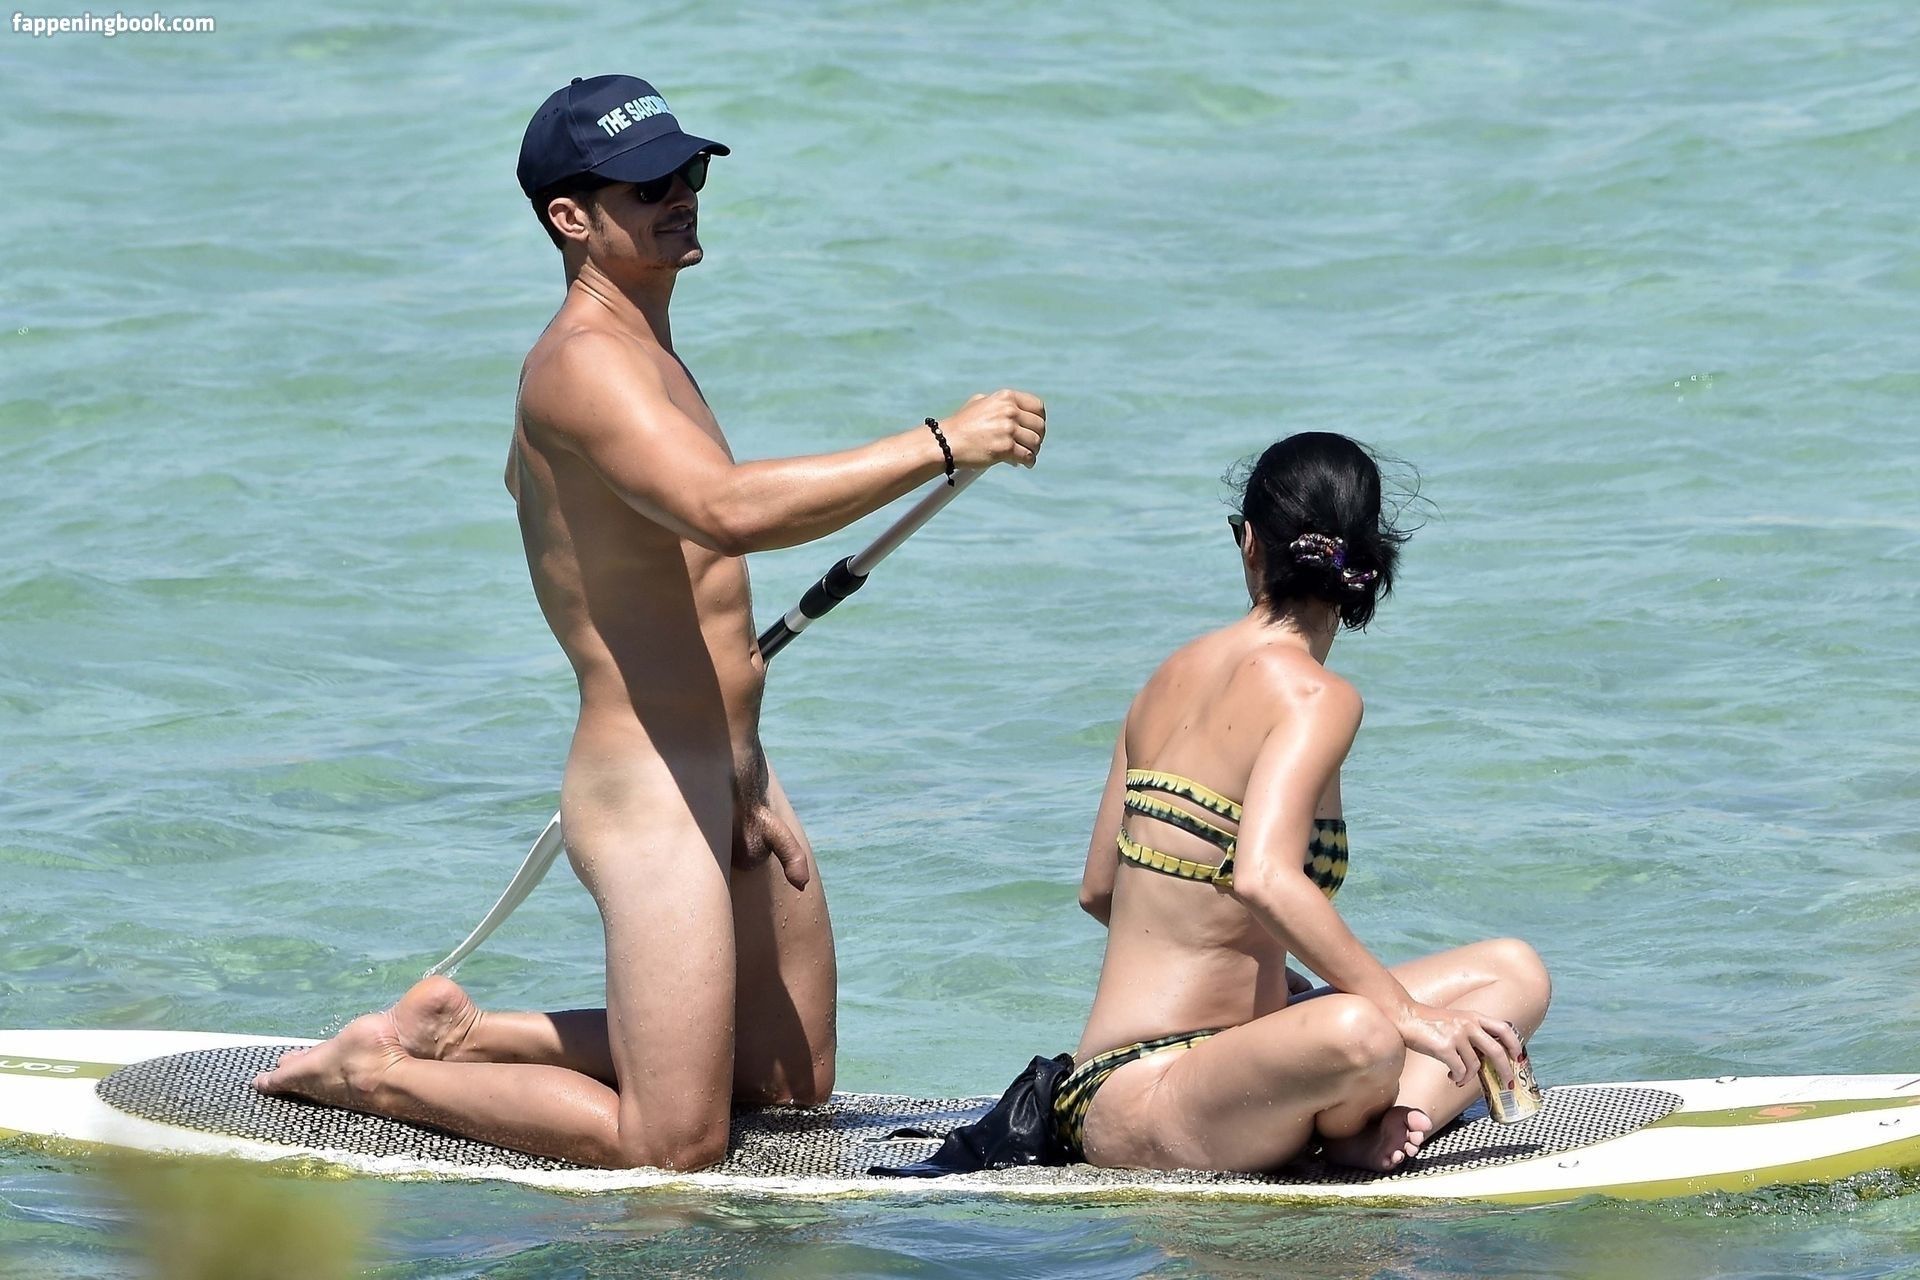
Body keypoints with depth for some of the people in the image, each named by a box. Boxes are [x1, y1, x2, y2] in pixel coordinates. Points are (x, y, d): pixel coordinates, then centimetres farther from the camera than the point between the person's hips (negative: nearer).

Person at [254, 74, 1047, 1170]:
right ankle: (375, 1075, 6)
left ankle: (463, 1033, 25)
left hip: (729, 777, 10)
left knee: (791, 1079, 21)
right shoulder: (582, 361, -18)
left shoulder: (647, 355, 15)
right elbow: (728, 509, -35)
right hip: (648, 793, -10)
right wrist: (941, 446, -34)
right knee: (672, 1149, -10)